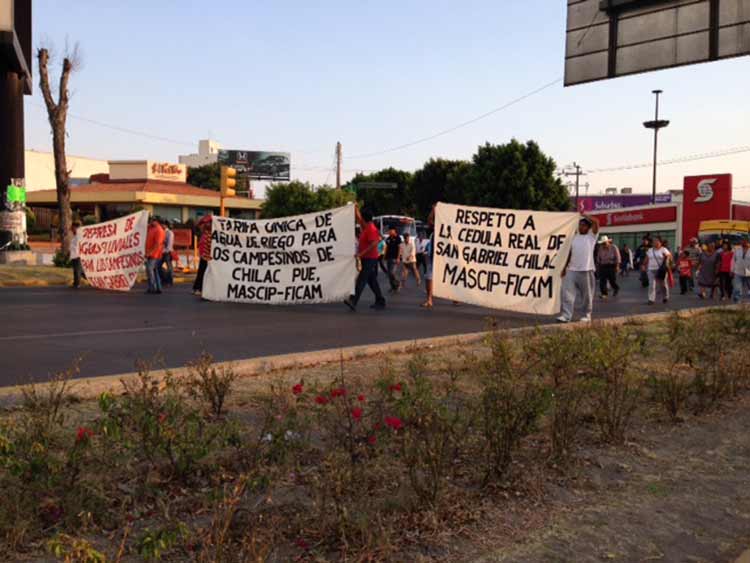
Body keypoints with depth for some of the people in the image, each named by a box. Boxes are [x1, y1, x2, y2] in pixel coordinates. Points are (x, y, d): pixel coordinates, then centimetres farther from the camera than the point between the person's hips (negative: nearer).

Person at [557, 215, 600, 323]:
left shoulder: (591, 236, 1)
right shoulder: (575, 237, 15)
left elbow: (596, 222, -15)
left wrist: (584, 215, -5)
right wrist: (565, 267, 14)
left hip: (586, 270, -4)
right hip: (572, 270, 4)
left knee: (587, 295, 5)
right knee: (568, 293, -4)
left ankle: (587, 315, 17)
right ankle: (566, 315, -5)